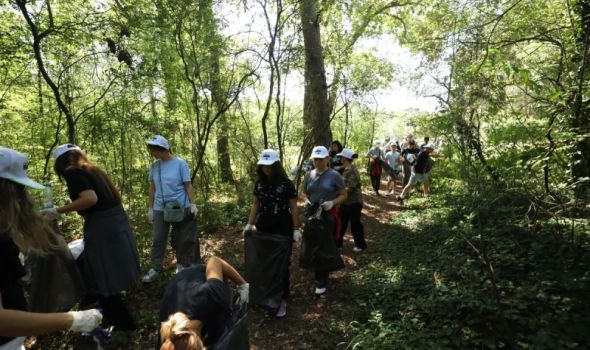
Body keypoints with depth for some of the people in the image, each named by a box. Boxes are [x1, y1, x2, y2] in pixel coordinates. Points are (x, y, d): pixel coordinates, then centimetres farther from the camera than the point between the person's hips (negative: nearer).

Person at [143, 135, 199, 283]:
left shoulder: (180, 163, -9)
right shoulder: (154, 166, 3)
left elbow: (188, 186, -7)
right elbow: (152, 188, 9)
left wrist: (193, 204, -14)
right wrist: (150, 208, 8)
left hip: (180, 208, -3)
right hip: (160, 209, 3)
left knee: (182, 239, 8)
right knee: (158, 240, 9)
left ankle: (181, 264, 25)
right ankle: (154, 269, 18)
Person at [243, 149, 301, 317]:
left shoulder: (286, 184, -11)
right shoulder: (259, 183, 4)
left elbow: (293, 208, -7)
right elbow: (255, 205, 11)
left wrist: (296, 229, -8)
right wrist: (249, 224, 5)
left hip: (282, 227, -4)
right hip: (263, 226, 5)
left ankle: (282, 299, 16)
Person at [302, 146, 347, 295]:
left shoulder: (335, 175, -9)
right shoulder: (308, 175, 3)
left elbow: (343, 195, -6)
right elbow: (304, 193, 15)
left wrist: (332, 203, -22)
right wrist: (307, 201, -5)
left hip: (329, 216, -4)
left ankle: (322, 282, 16)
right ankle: (319, 275, 36)